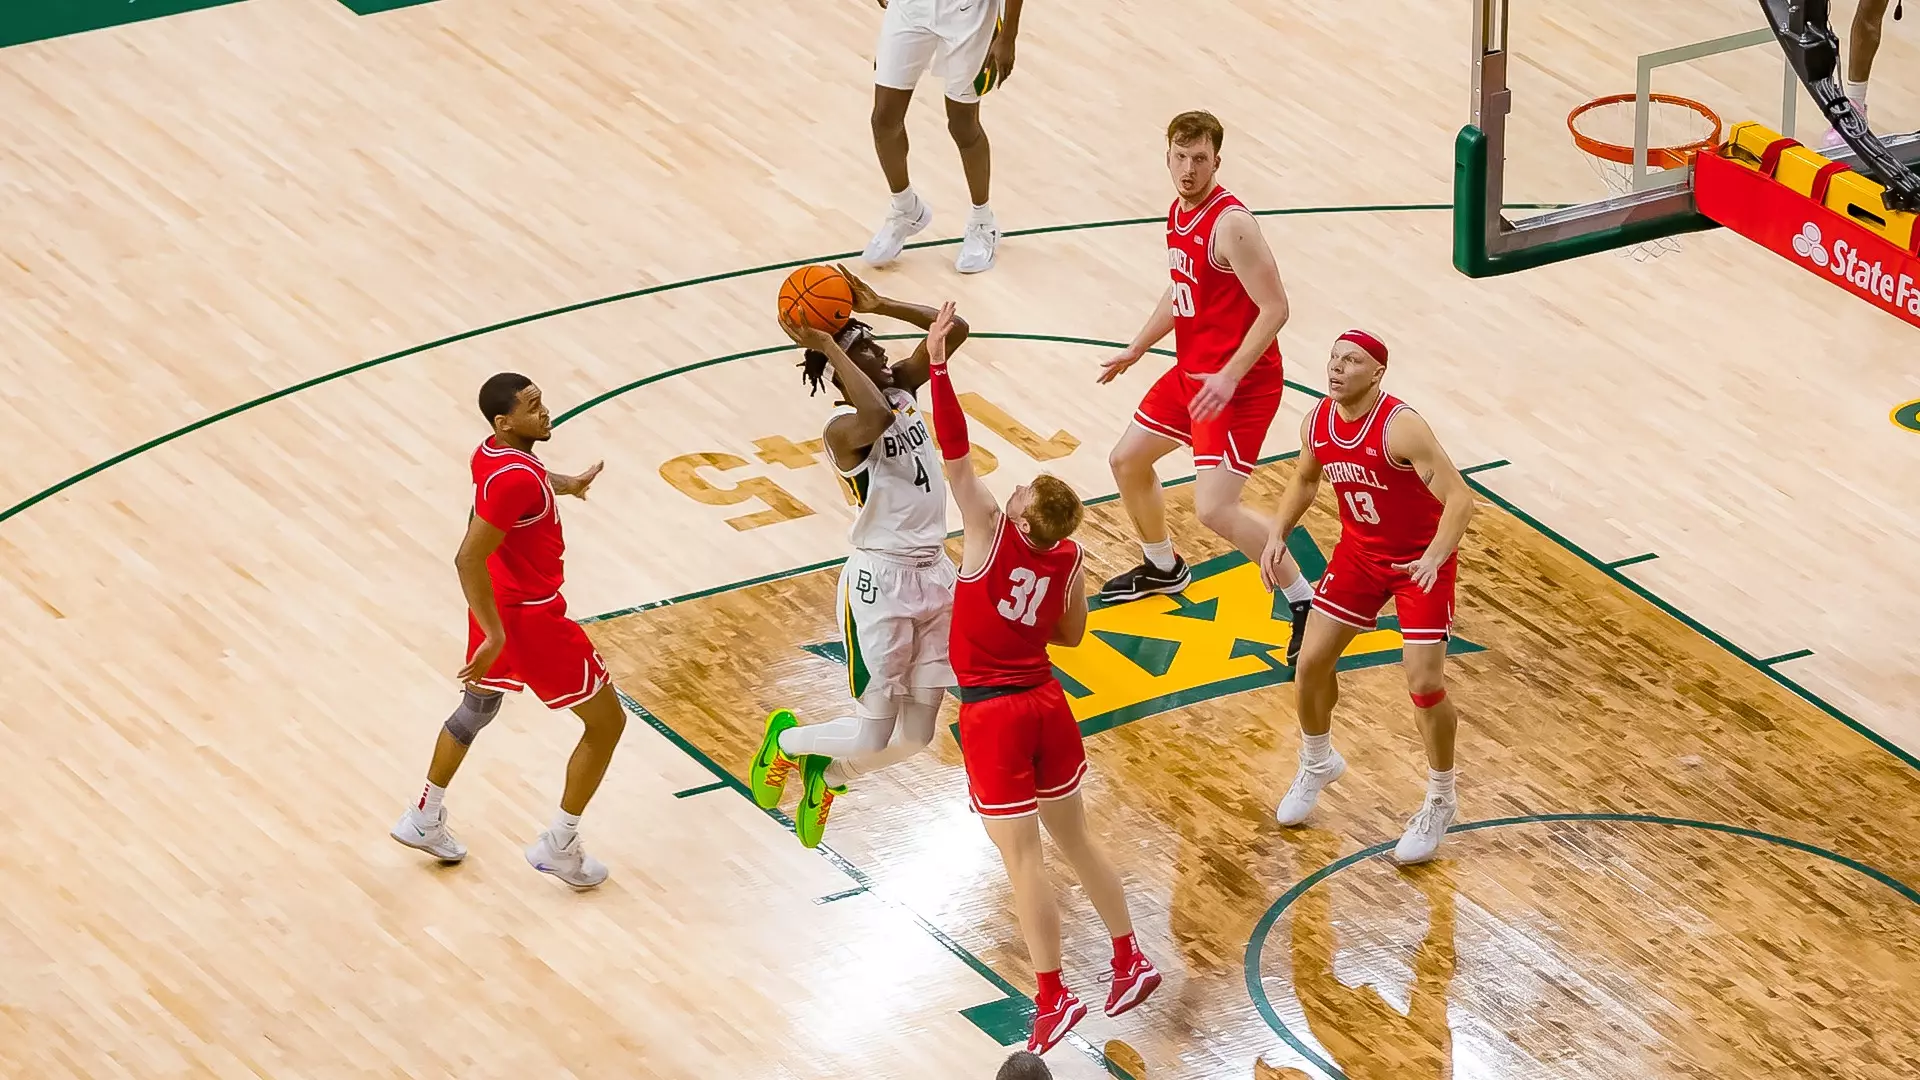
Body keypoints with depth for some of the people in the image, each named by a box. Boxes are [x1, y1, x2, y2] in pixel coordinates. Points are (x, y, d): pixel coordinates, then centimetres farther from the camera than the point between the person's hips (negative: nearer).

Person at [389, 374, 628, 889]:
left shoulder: (492, 452, -1)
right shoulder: (514, 480, -30)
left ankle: (424, 820, 42)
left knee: (476, 710, 30)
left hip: (498, 605, 9)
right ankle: (558, 846, 13)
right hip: (530, 617, -9)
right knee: (606, 722, 6)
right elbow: (468, 559, -33)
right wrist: (495, 637, -30)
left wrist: (566, 484, 28)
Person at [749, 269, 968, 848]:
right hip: (880, 582, -7)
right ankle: (786, 739, 28)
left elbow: (954, 329, 3)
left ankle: (825, 776, 36)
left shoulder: (901, 389, 5)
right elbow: (878, 419, -42)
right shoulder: (844, 427, -18)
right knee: (872, 739, -2)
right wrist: (829, 348, -32)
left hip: (934, 572, 7)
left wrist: (878, 304, -5)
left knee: (914, 737, 10)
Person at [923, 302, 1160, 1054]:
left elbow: (955, 453, -22)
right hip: (1046, 702, 6)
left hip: (992, 713, -6)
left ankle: (1053, 998, -2)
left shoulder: (990, 533, -17)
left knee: (1022, 859, -2)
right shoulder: (1068, 559, -3)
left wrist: (937, 365, -21)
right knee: (1075, 841, 20)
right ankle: (1129, 963, 26)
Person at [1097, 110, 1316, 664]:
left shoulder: (1230, 223, -22)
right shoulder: (1179, 213, 6)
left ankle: (1305, 602, -4)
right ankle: (1163, 568, 44)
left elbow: (1275, 308, -23)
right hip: (1191, 372, 10)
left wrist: (1229, 376, -27)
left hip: (1239, 384, -9)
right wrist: (1136, 349, 26)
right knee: (1127, 460, 21)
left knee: (1215, 509, -17)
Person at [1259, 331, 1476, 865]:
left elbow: (1459, 499, -33)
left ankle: (1440, 802, 10)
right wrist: (1279, 533, -1)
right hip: (1360, 552, 6)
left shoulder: (1401, 428, -30)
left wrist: (1434, 557, -48)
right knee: (1311, 663, 6)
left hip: (1421, 561, -6)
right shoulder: (1317, 422, -9)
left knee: (1424, 683, -12)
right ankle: (1317, 764, 36)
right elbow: (1304, 479, 14)